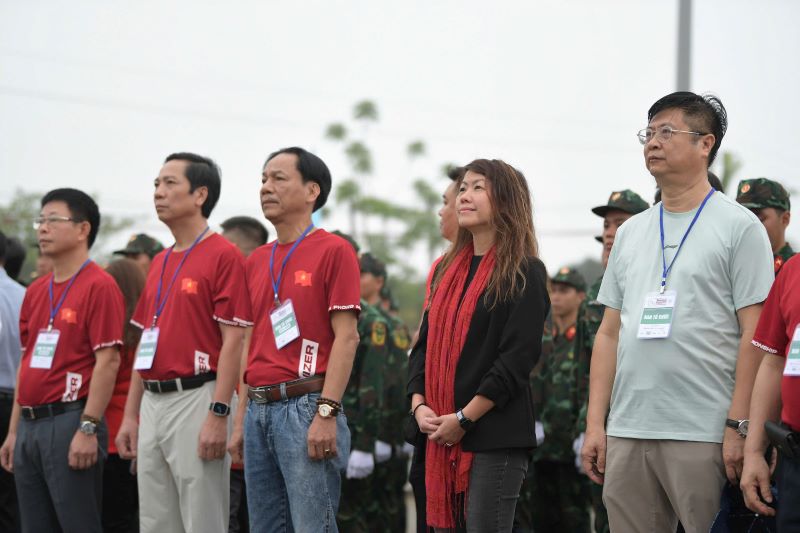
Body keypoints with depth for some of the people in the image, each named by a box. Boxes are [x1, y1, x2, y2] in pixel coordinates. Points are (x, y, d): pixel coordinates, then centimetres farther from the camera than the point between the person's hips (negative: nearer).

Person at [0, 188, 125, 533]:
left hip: (70, 423, -8)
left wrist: (88, 428, -20)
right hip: (30, 426, 8)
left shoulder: (99, 286, -8)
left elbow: (107, 362, -14)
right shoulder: (35, 291, 17)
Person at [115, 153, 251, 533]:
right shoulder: (159, 262, 18)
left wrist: (218, 415, -19)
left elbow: (233, 341, -13)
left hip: (197, 399, -8)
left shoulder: (223, 255, -7)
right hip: (153, 404, 8)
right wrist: (130, 415, 16)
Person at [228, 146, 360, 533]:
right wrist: (241, 420, 15)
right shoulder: (257, 261, 17)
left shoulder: (333, 251, -4)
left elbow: (346, 337, -10)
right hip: (259, 410, 8)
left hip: (306, 407, -7)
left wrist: (326, 413, -18)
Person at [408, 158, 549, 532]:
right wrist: (419, 404, 1)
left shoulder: (524, 273, -5)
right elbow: (425, 344, 18)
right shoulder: (449, 271, 17)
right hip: (443, 434, 7)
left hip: (496, 436, -7)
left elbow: (518, 357, -13)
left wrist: (464, 419, -15)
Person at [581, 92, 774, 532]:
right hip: (627, 432, 6)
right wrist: (595, 423, 10)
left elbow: (755, 335, -6)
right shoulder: (630, 233, 17)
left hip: (704, 436, -6)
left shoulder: (738, 226, -1)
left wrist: (739, 427, -14)